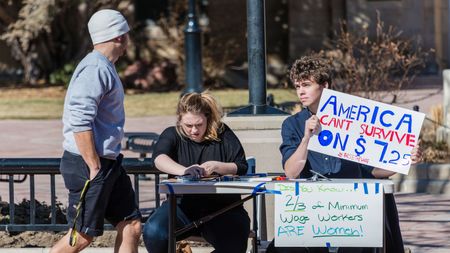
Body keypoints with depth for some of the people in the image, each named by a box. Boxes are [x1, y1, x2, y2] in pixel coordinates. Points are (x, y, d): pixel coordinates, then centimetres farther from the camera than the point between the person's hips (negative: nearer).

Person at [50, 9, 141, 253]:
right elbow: (80, 123, -23)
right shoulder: (95, 69, -16)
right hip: (88, 163, -10)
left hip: (108, 162, 10)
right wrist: (94, 169, -22)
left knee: (131, 226, 6)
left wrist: (106, 166, 19)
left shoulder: (105, 68, 16)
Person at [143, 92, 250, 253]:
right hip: (183, 203, 0)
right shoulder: (173, 135, 6)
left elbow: (241, 168, 4)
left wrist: (215, 167, -15)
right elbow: (160, 159, -16)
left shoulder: (222, 134, 8)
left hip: (220, 208, 0)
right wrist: (184, 170, -36)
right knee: (153, 232, -28)